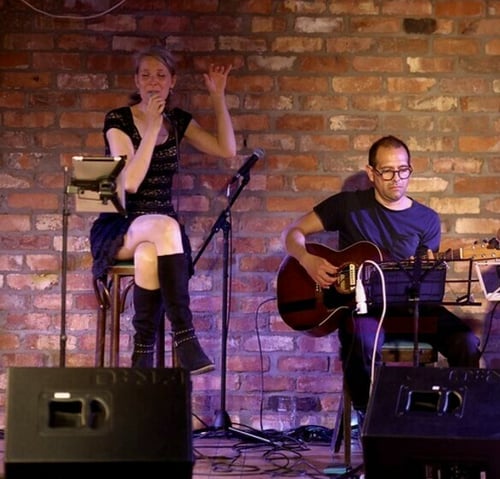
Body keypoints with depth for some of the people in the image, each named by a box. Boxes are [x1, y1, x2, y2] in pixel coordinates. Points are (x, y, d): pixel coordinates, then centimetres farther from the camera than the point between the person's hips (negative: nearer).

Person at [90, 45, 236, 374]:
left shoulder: (178, 121, 10)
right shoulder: (118, 121, -5)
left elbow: (228, 150, 1)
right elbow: (130, 182, -18)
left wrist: (218, 97, -1)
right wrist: (152, 127, -20)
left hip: (162, 228, 3)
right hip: (120, 227, -3)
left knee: (149, 256, -37)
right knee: (165, 227, -39)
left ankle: (144, 354, -30)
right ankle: (185, 340, -40)